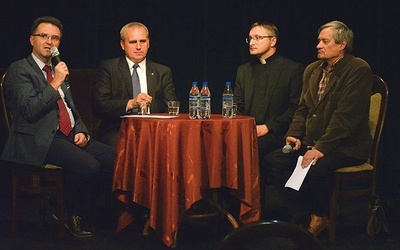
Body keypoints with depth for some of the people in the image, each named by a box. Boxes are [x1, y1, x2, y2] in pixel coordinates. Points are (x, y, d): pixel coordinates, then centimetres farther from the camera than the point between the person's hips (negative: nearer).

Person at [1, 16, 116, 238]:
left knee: (113, 159, -14)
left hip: (70, 136, 8)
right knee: (88, 166, -29)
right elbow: (29, 110, -15)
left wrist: (81, 131, 6)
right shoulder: (19, 70, -1)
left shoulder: (57, 70, 23)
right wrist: (55, 84, -18)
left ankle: (84, 208, 3)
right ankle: (69, 214, -3)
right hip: (41, 141, -8)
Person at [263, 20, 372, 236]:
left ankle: (319, 218, -4)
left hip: (346, 146, -8)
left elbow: (345, 115, -19)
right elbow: (303, 109, 17)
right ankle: (303, 219, -5)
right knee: (273, 160, -11)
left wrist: (321, 148, -24)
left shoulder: (358, 70, -11)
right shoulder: (312, 70, 14)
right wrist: (294, 134, -3)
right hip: (311, 142, 8)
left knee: (316, 168, -34)